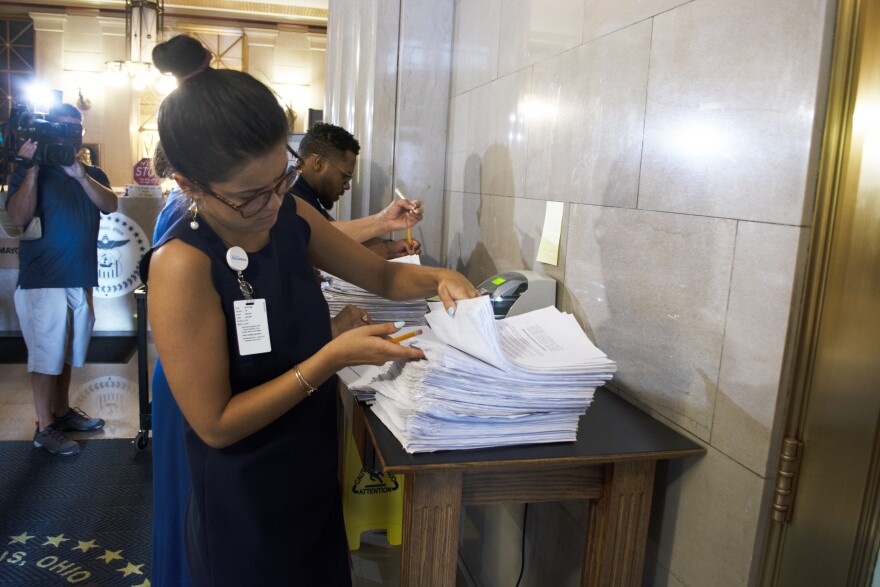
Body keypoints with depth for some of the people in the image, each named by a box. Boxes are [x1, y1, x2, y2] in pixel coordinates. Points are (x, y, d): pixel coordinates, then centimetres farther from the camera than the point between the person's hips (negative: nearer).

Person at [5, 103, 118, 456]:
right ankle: (44, 427, 9)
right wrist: (32, 167, -20)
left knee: (66, 352, 15)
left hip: (81, 280, 5)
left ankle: (62, 411, 28)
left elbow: (110, 205, -8)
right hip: (43, 282, -5)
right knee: (47, 355, -1)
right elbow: (18, 217, -17)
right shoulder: (30, 172, -2)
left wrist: (79, 174, -21)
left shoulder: (93, 175, 12)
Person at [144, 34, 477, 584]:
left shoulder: (291, 216, -6)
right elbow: (215, 424, -22)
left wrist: (437, 279, -14)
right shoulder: (182, 265, -25)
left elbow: (383, 275, 7)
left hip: (317, 474, 6)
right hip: (246, 512, -6)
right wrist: (332, 358, -28)